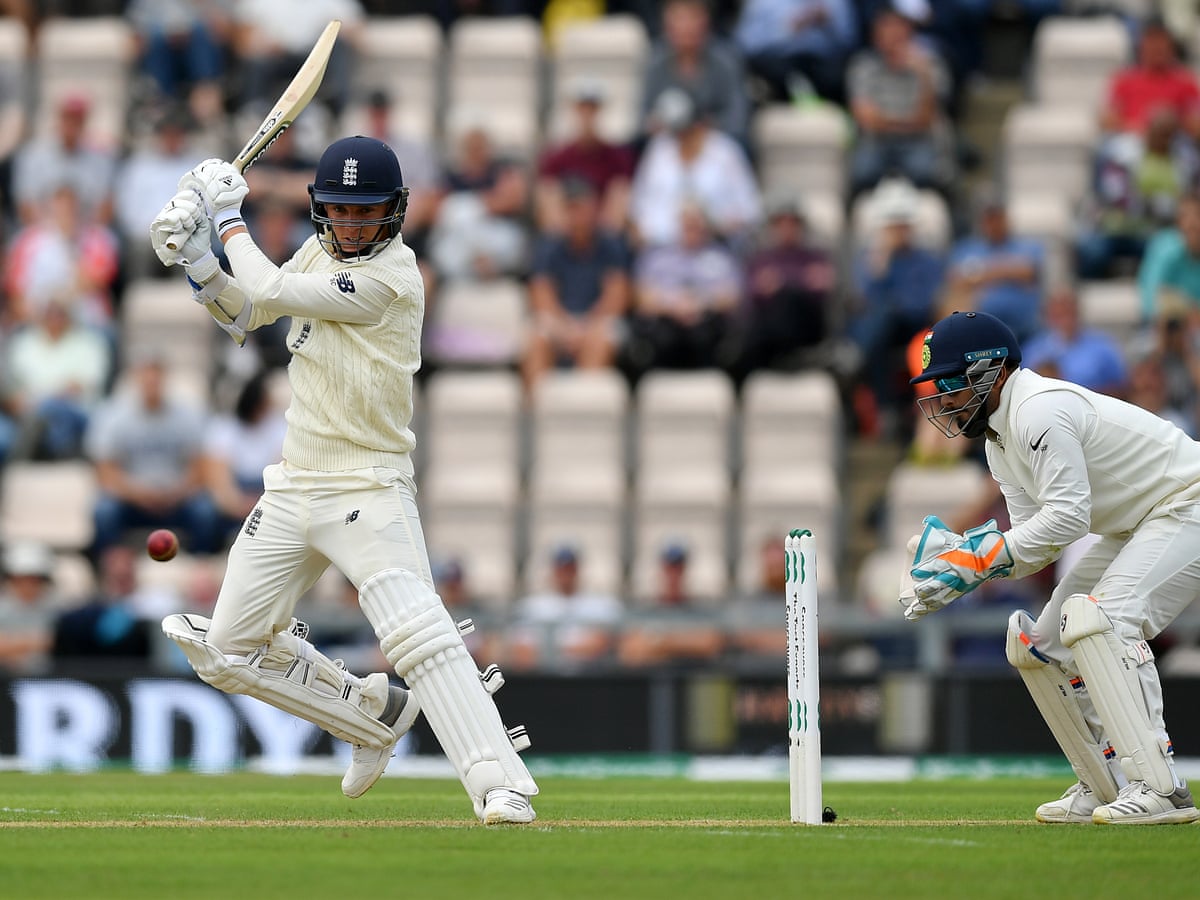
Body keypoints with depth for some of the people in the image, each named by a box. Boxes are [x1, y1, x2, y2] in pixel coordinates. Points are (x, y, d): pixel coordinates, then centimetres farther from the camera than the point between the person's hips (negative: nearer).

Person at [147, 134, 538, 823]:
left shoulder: (391, 277, -17)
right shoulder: (321, 251, 9)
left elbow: (270, 292, -18)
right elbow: (243, 315, 19)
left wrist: (231, 221, -3)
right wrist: (194, 256, 2)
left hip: (369, 489, -8)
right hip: (293, 490, 8)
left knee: (418, 632, -26)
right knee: (229, 649, 10)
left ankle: (503, 786, -32)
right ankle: (378, 711, 25)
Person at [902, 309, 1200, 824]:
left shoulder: (1041, 410, -22)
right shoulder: (999, 437, 11)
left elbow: (1068, 516, -29)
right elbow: (1035, 541, 6)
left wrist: (982, 556, -24)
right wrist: (961, 559, -9)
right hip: (1131, 529, 11)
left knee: (1098, 621, -29)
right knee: (1039, 643, 7)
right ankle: (1105, 789, 10)